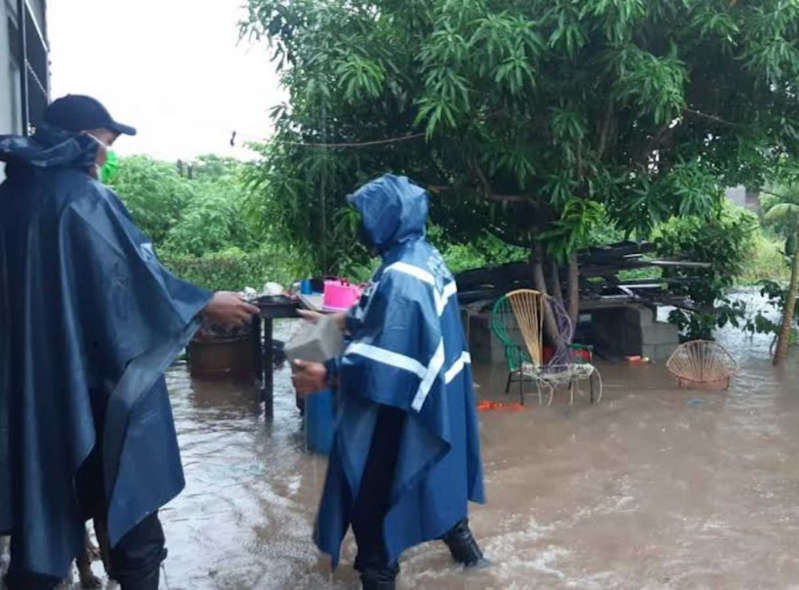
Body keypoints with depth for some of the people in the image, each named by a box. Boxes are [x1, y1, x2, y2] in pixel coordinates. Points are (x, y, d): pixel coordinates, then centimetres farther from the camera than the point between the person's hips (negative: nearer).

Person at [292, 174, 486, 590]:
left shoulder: (401, 277, -26)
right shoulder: (427, 258, 5)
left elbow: (386, 357, -29)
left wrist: (329, 374, -27)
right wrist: (341, 320, 19)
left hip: (401, 408, -10)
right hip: (436, 397, 10)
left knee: (373, 491, 3)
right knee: (438, 469, 26)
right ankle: (459, 538, 43)